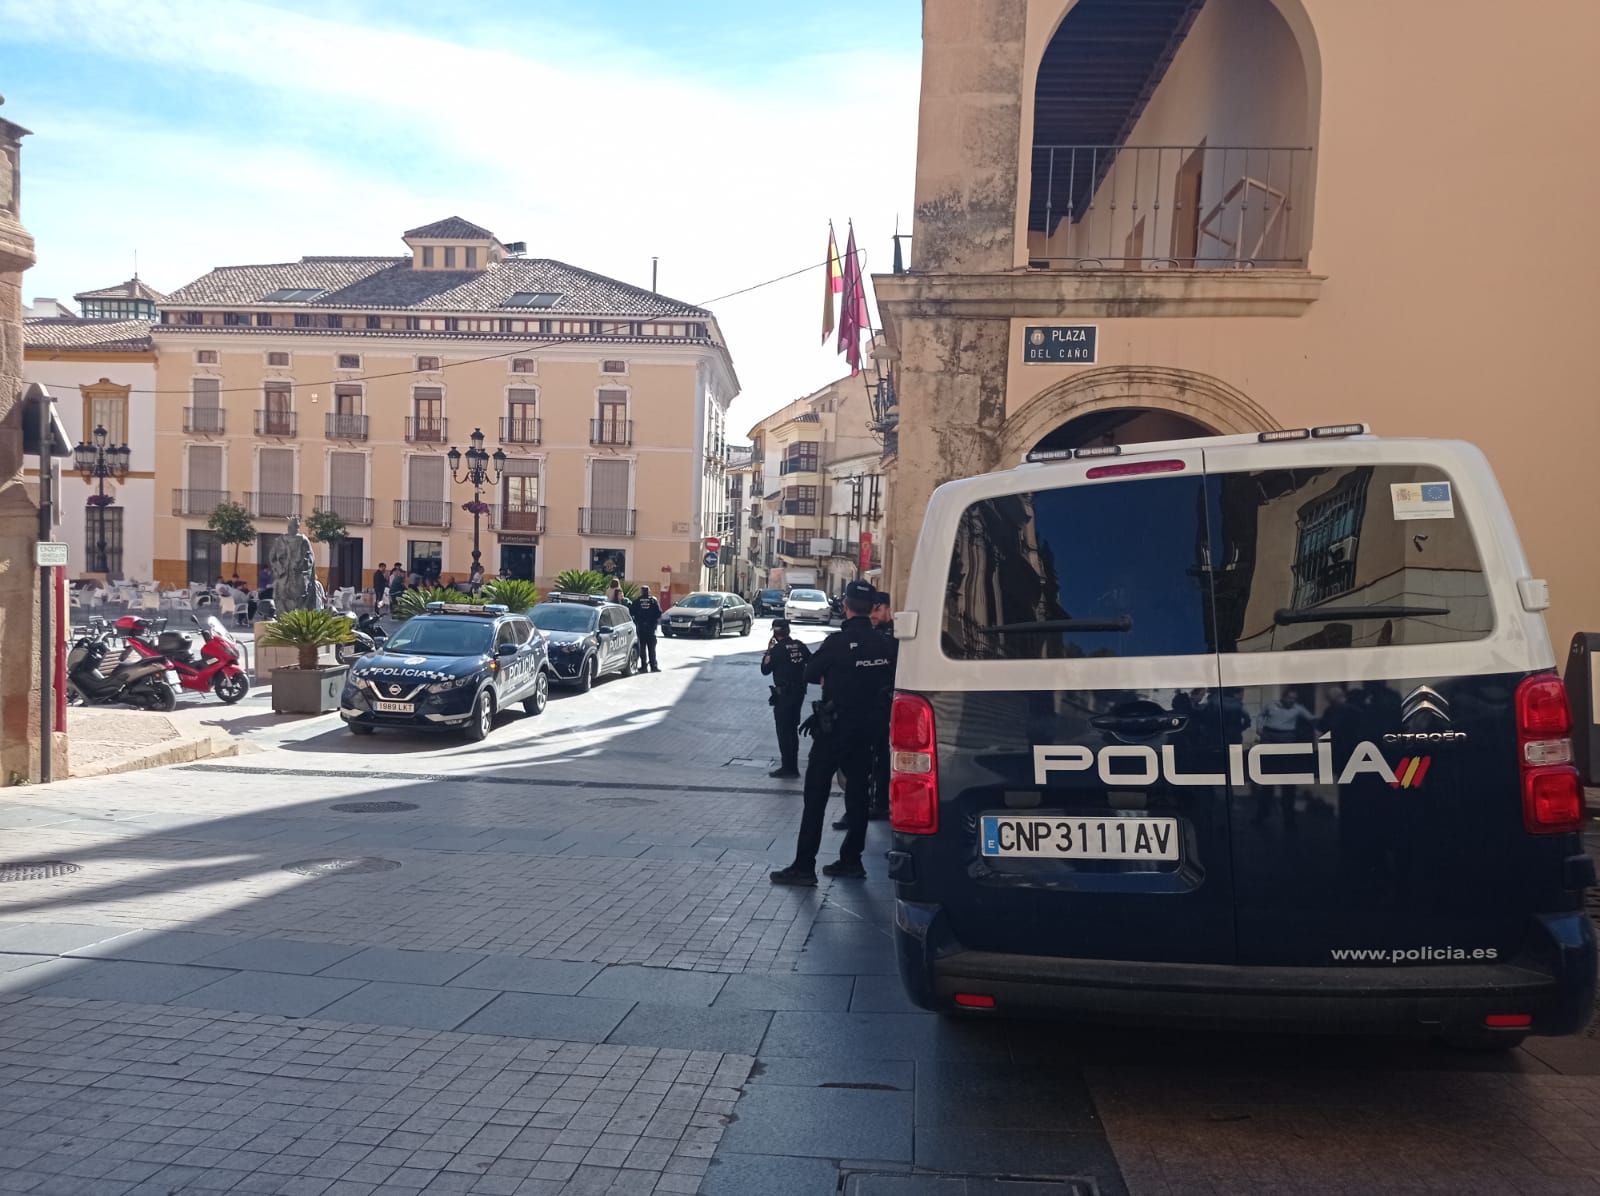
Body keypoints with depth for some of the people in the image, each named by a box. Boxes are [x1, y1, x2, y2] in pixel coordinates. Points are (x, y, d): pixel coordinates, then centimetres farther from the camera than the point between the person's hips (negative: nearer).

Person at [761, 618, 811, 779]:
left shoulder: (777, 649, -13)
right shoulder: (800, 646, 3)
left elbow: (765, 670, -7)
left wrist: (768, 651, 0)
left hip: (784, 693, -6)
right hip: (799, 691, 7)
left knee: (783, 731, 1)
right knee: (793, 730, 16)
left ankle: (787, 766, 0)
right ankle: (793, 767, 21)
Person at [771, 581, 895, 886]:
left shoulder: (838, 641, -16)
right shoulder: (882, 645, 1)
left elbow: (810, 673, -7)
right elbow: (887, 681, 11)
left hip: (834, 729, -6)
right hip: (866, 728, 6)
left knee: (816, 795, -2)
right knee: (857, 792, 14)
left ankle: (804, 866, -2)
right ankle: (851, 860, 20)